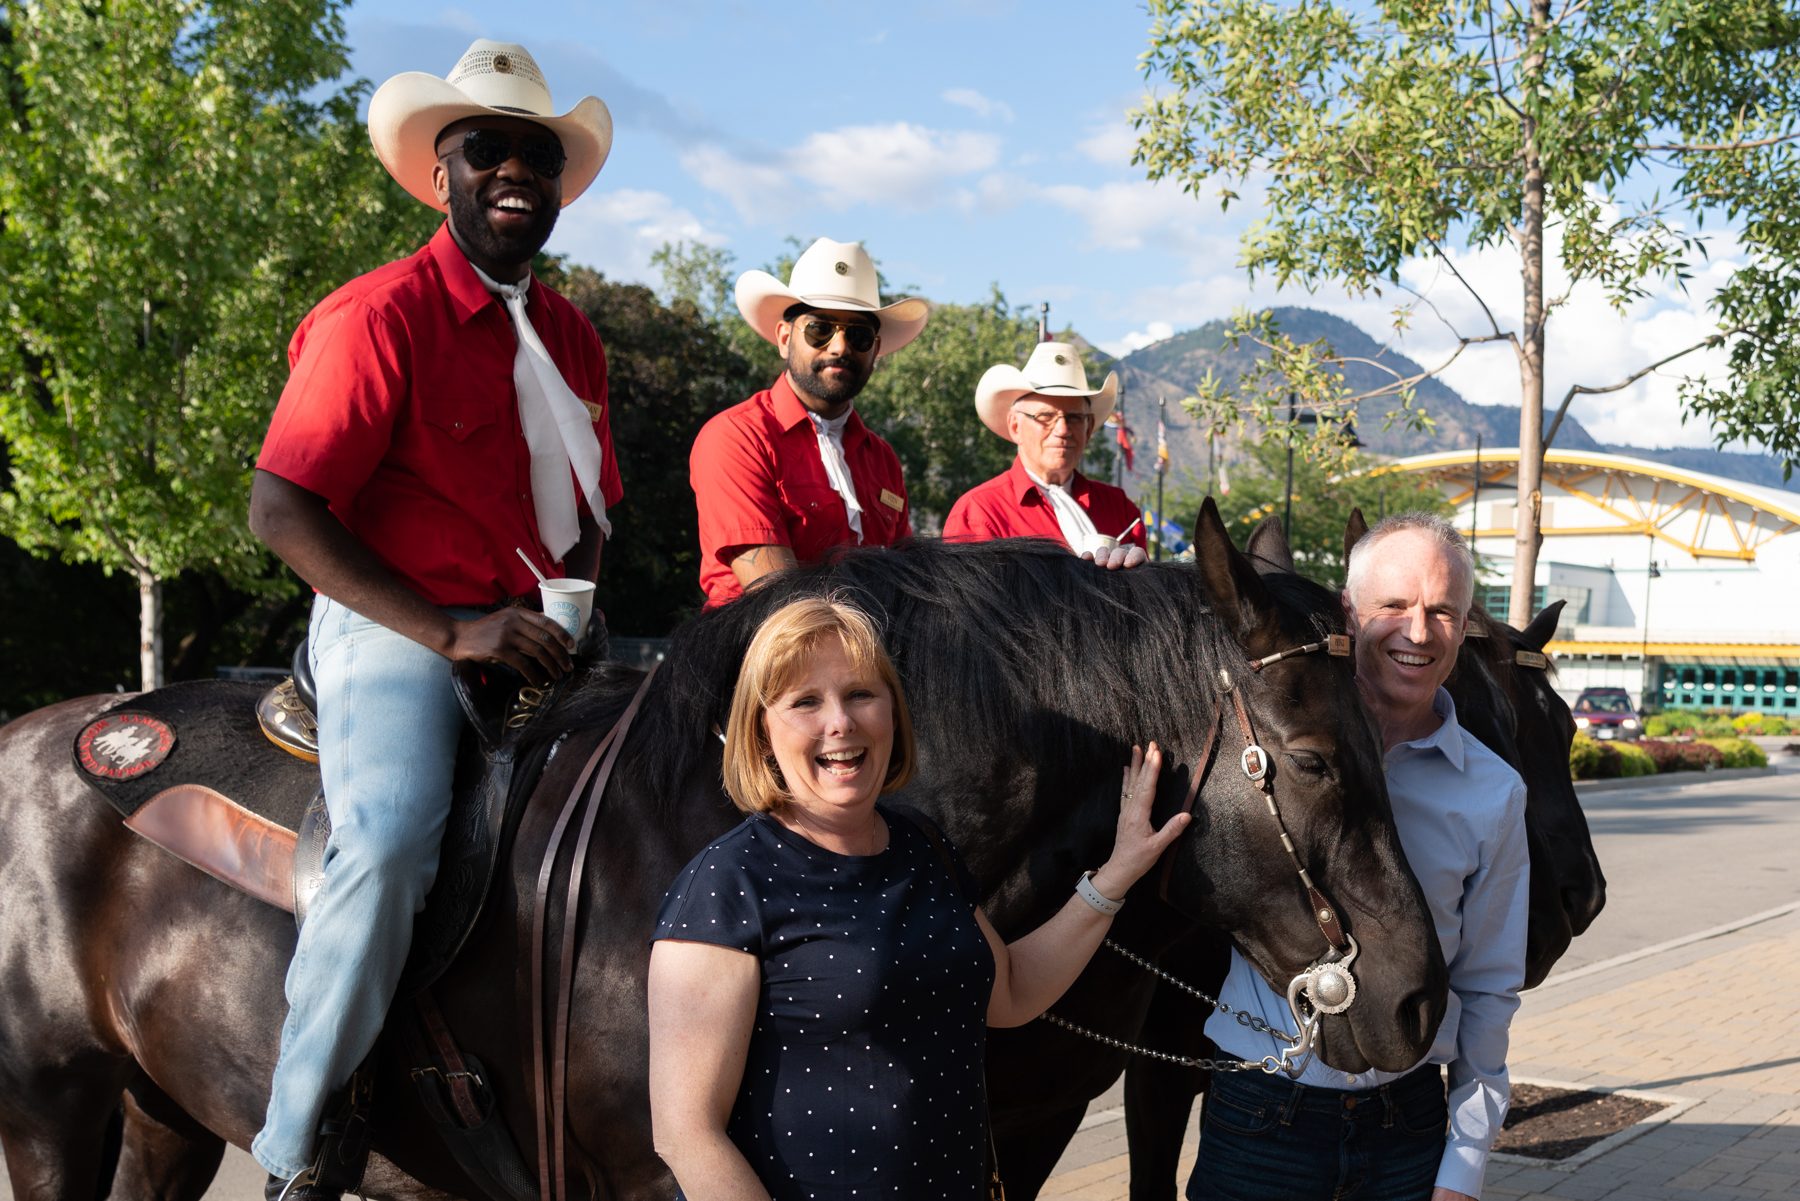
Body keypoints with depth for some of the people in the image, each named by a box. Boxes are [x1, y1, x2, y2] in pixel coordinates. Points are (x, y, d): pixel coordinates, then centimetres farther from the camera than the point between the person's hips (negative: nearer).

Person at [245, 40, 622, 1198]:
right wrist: (452, 633, -20)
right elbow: (283, 511, -15)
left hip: (536, 638, 7)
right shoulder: (379, 317, -8)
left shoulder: (572, 337, 15)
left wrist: (572, 614, 3)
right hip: (394, 628, -7)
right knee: (391, 840, -30)